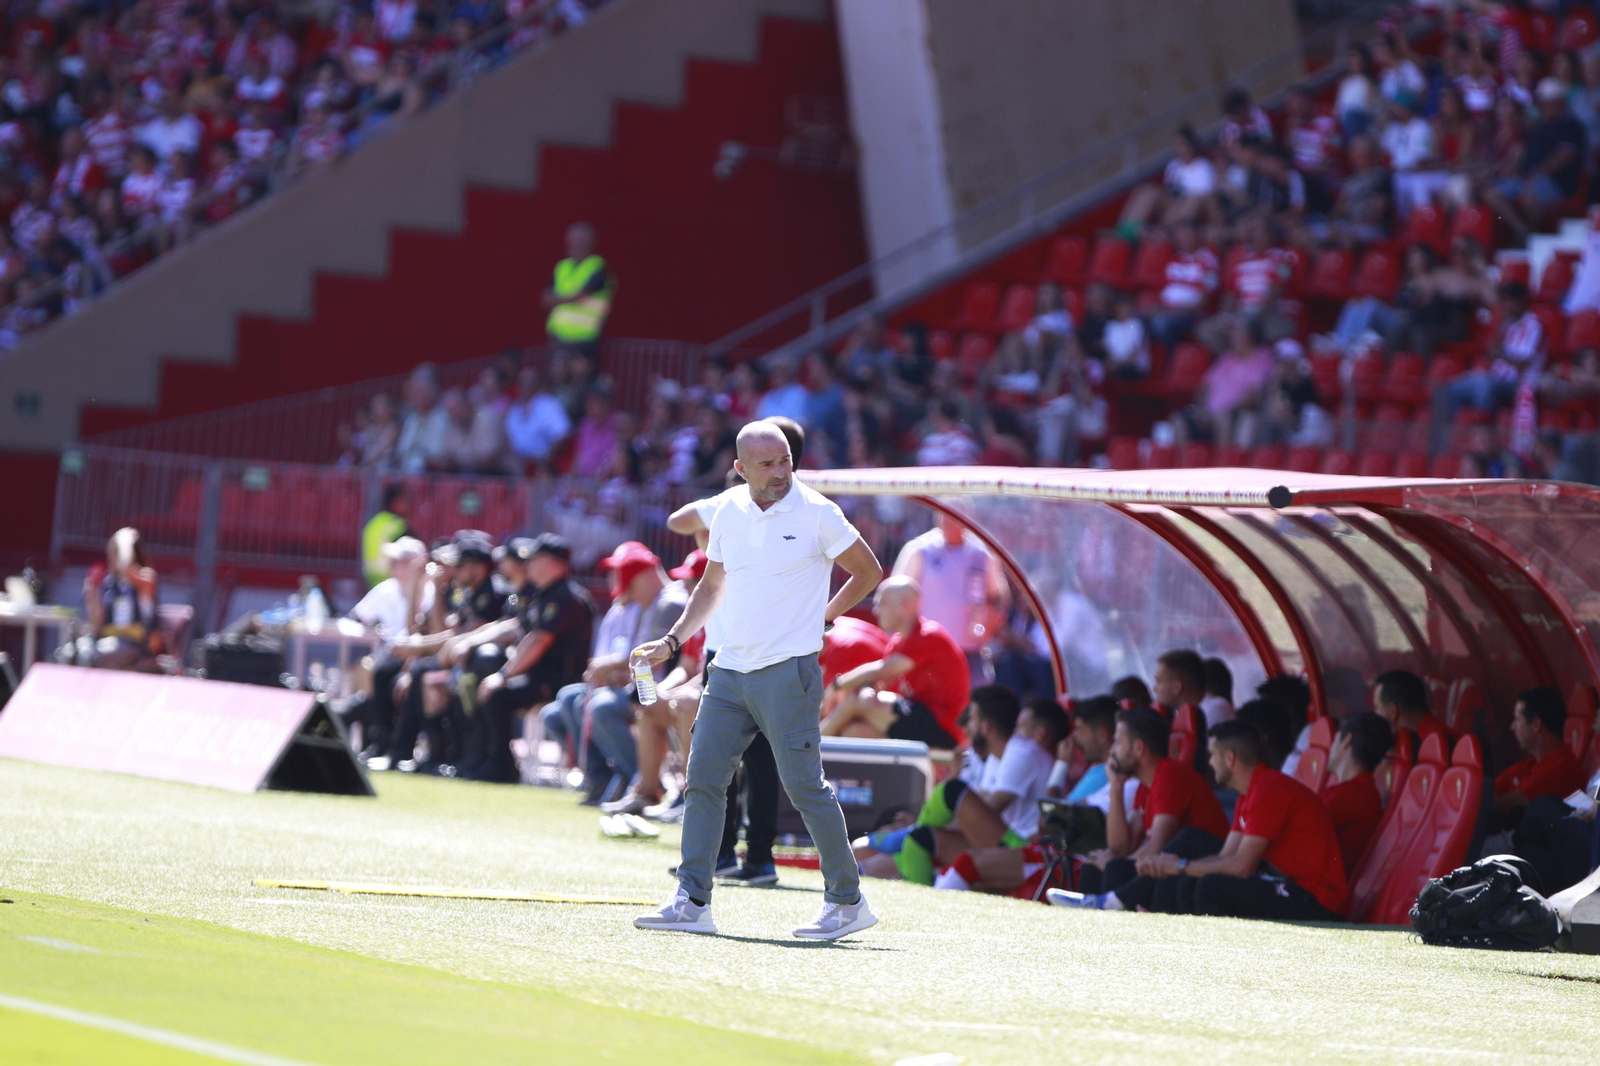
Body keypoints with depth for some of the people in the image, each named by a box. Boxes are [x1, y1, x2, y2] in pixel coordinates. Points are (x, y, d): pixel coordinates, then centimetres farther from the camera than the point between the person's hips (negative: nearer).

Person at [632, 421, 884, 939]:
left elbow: (868, 571, 5)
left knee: (804, 785, -6)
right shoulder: (728, 513, 9)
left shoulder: (817, 513, -6)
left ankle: (848, 902, 4)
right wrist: (672, 641, 15)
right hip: (729, 670, 6)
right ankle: (692, 902, 3)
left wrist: (820, 619, 4)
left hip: (789, 672, -6)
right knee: (703, 778, 0)